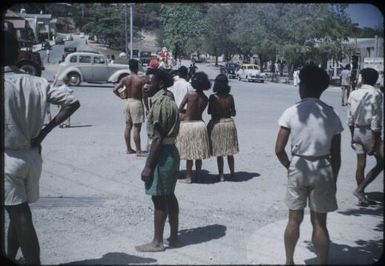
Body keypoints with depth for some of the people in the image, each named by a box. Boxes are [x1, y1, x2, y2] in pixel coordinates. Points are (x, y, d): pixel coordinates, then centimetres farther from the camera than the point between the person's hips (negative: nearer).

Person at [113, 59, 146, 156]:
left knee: (128, 126, 12)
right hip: (137, 102, -6)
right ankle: (138, 151, 1)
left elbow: (115, 89, -3)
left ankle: (128, 149, 21)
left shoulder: (125, 79, 0)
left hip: (128, 102, 6)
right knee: (137, 128, -3)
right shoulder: (141, 80, -13)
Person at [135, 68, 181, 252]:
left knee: (159, 198, -1)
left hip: (162, 154, -10)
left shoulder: (159, 104, -18)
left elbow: (158, 138, -21)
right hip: (171, 152, 10)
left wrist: (148, 166, -19)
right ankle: (174, 237, 23)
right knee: (169, 196, 15)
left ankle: (157, 242, 8)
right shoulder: (169, 102, 13)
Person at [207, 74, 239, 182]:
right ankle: (232, 173, 25)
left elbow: (209, 111, -4)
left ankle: (221, 175, 8)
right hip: (229, 123, 2)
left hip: (216, 124, -2)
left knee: (219, 153, 6)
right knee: (230, 153, 15)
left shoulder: (213, 97, -10)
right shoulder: (230, 97, -5)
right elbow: (234, 113, 1)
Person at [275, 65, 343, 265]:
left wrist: (289, 166, 8)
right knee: (319, 223, 9)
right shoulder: (331, 114, -3)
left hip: (298, 167, 0)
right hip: (322, 169, 0)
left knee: (294, 219, 13)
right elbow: (336, 155, 0)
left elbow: (279, 149, -9)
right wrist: (333, 178, 12)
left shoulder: (291, 112, -7)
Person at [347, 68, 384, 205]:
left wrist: (352, 136, 17)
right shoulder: (376, 94, -12)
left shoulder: (354, 94, 5)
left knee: (360, 164, 12)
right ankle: (360, 189, 0)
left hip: (357, 131, 6)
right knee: (380, 163, 6)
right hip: (369, 132, -6)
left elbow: (350, 118, 8)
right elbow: (376, 119, -16)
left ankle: (361, 196, 20)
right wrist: (376, 142, -13)